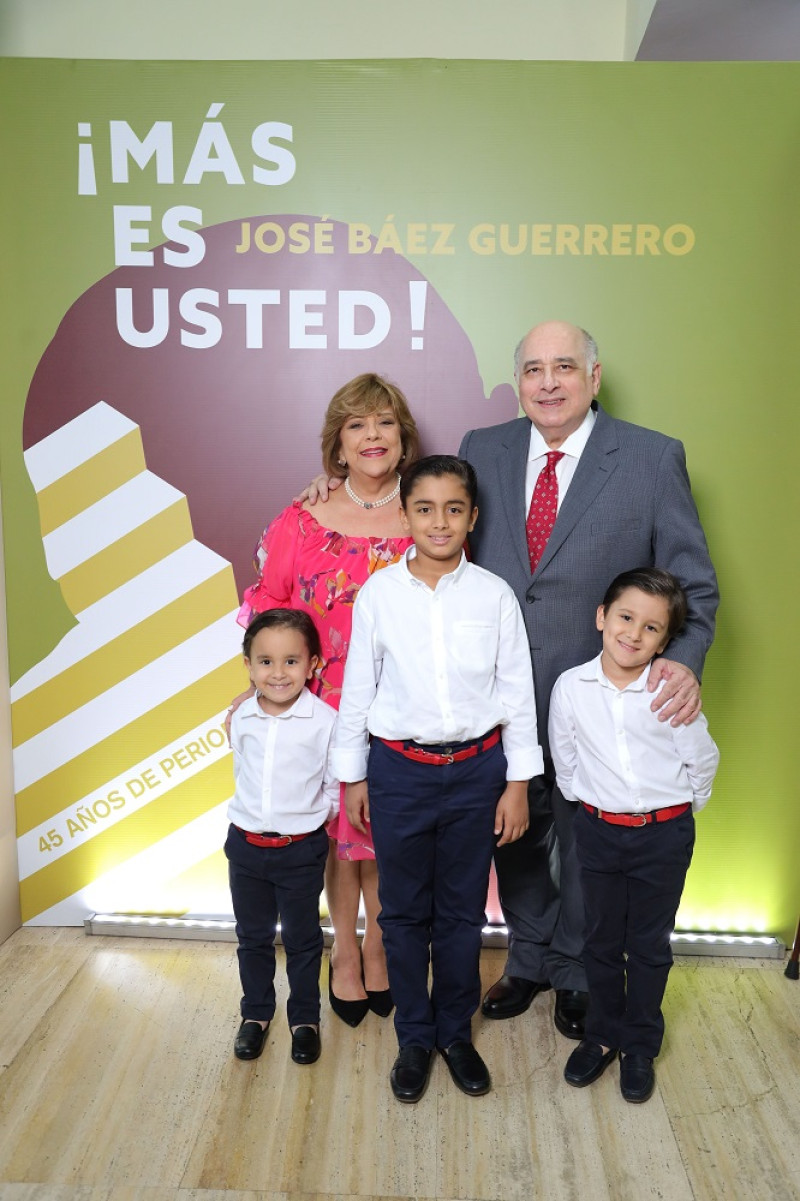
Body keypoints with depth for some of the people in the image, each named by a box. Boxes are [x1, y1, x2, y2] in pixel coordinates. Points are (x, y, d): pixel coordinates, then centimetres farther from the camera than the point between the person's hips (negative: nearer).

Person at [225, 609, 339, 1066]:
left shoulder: (325, 720, -16)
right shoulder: (242, 720, -5)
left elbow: (336, 786, -6)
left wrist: (309, 818, -3)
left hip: (302, 849, -3)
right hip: (246, 844, 3)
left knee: (302, 938, 14)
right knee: (253, 937, 19)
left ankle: (305, 1018, 34)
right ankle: (256, 1013, 39)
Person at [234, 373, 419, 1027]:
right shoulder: (301, 521, -2)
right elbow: (268, 610, 2)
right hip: (323, 707, 0)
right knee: (337, 824, 12)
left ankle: (377, 945, 36)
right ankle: (344, 949, 35)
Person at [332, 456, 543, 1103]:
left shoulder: (495, 595, -6)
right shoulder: (378, 593, -6)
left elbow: (518, 692, 0)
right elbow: (358, 687, 1)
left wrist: (518, 783, 0)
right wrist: (353, 776, 5)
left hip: (476, 769, 0)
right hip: (399, 770, 0)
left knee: (463, 910, 15)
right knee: (404, 911, 14)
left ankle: (456, 1031, 37)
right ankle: (415, 1037, 35)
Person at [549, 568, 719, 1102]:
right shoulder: (571, 686, -11)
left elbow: (702, 762, -3)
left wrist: (676, 813, 6)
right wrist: (588, 803, 8)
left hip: (664, 835, -1)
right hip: (598, 831, 1)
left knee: (650, 945, 14)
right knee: (602, 940, 17)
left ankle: (640, 1046, 34)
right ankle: (603, 1034, 38)